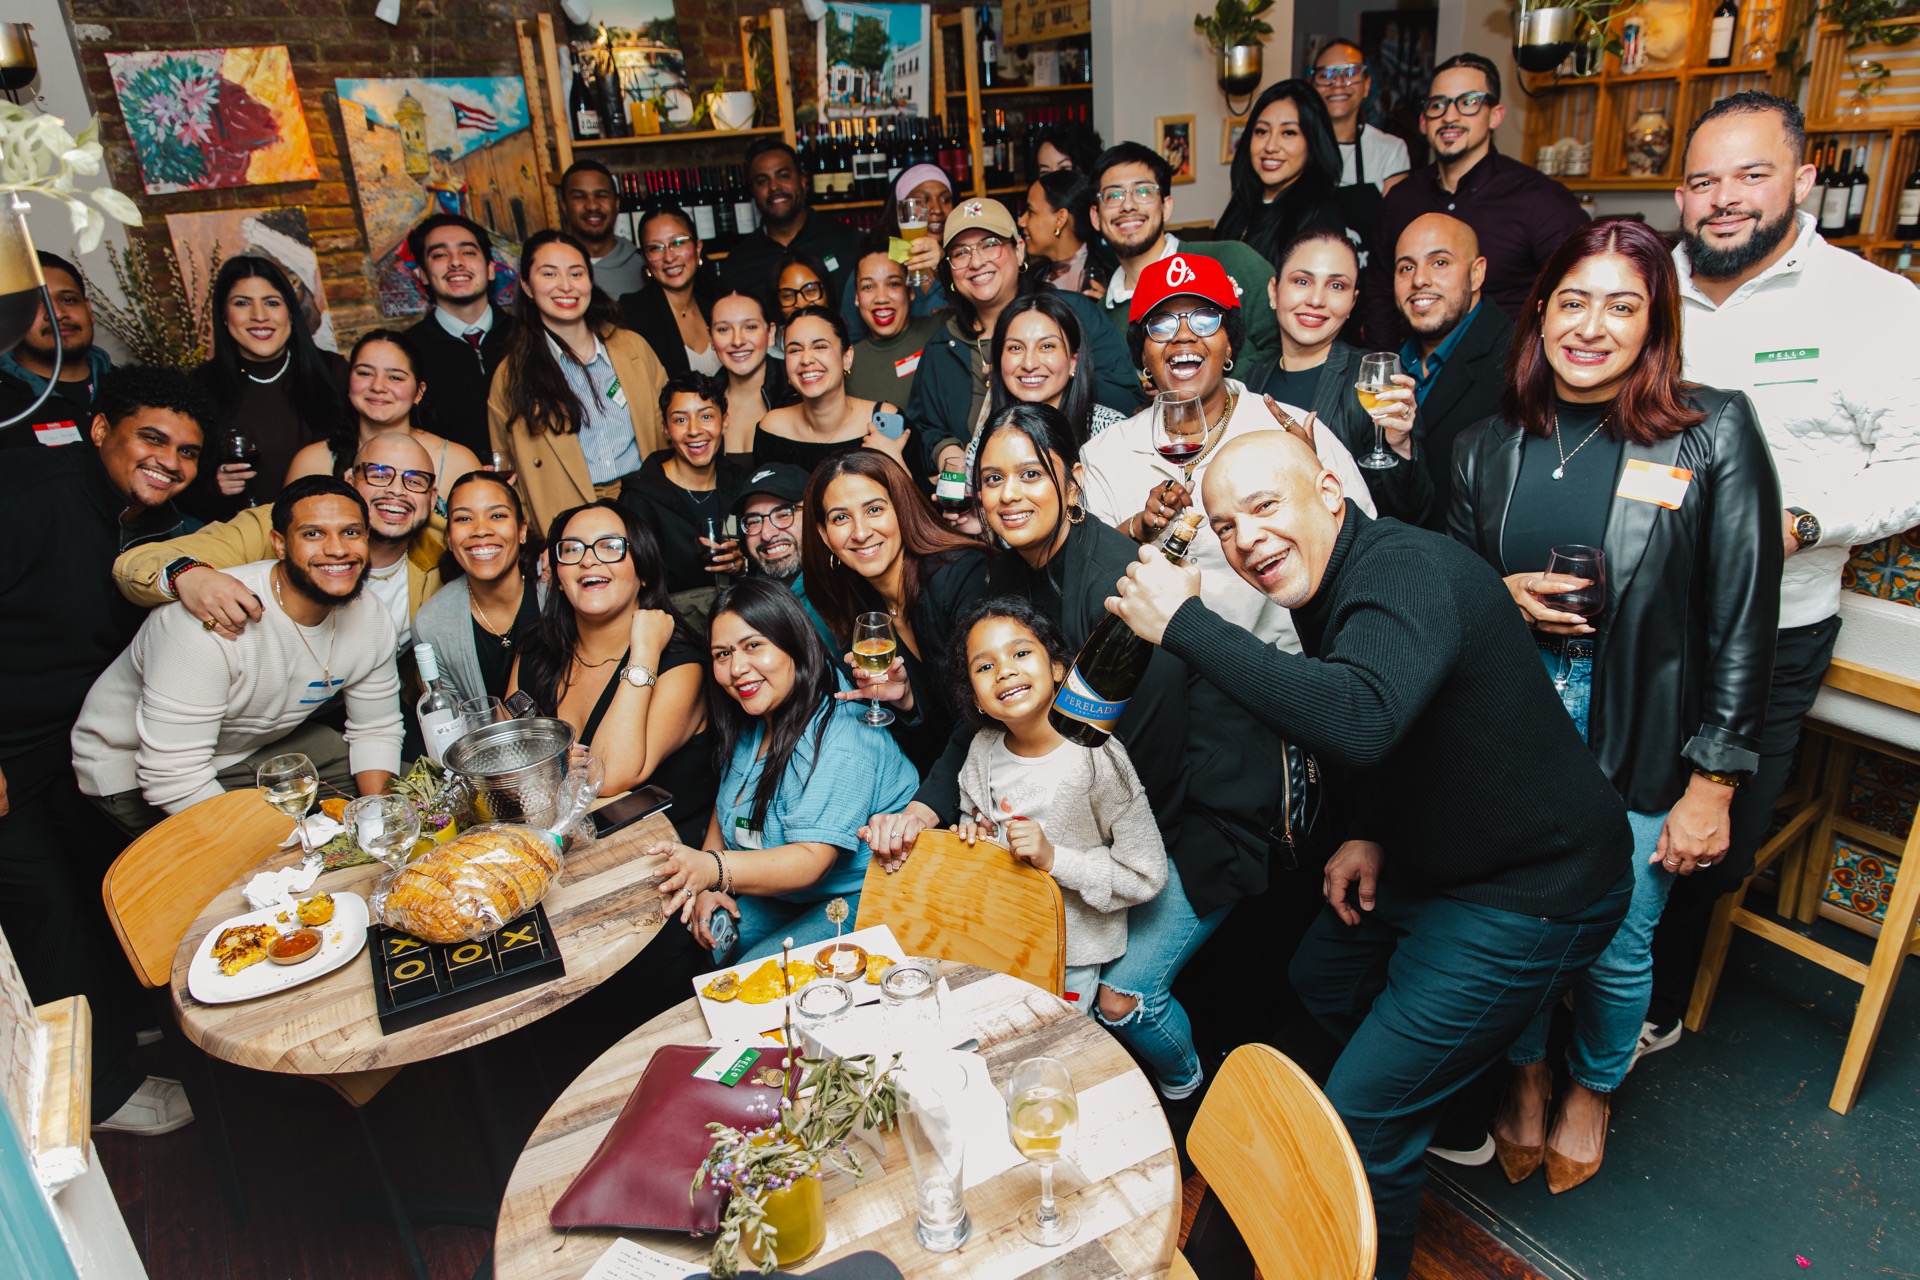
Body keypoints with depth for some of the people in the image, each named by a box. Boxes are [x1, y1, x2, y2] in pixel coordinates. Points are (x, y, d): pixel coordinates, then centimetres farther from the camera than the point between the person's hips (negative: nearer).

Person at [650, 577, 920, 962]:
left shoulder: (841, 740, -26)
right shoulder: (749, 724, 2)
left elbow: (811, 861, -32)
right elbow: (727, 807, 12)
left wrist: (714, 869, -47)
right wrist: (703, 885, -5)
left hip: (861, 901, -8)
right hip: (780, 893, 8)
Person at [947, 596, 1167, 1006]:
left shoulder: (1095, 757, -24)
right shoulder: (984, 748, -7)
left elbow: (1147, 876, -21)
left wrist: (1054, 858, -28)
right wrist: (970, 833, -9)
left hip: (1072, 958, -5)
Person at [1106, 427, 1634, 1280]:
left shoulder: (1407, 571, -27)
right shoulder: (1323, 590, 3)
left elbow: (1361, 722, -48)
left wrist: (1184, 623, -41)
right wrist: (1367, 835, 3)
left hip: (1533, 894, -10)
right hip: (1435, 859, 10)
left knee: (1359, 1120, -7)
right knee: (1319, 977, 28)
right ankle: (1435, 1086, 52)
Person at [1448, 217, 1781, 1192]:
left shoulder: (1714, 435, -8)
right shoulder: (1489, 447, 2)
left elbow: (1743, 624, -7)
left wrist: (1712, 784, -9)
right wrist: (1502, 597, -12)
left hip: (1639, 755, -2)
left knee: (1617, 948, 9)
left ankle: (1592, 1090, 41)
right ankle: (1523, 1073, 41)